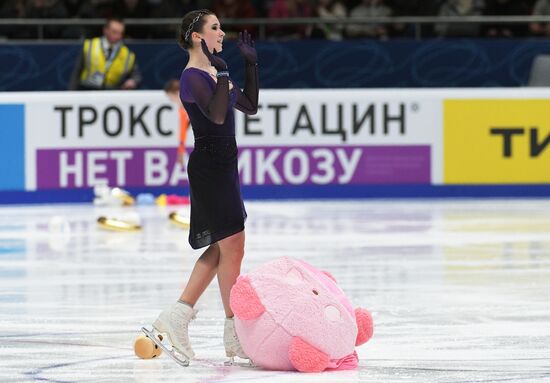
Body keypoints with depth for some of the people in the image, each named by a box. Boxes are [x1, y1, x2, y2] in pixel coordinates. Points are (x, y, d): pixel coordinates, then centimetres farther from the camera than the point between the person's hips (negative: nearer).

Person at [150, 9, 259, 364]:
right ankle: (234, 335, 1)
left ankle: (176, 316, 11)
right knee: (233, 245, -6)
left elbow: (250, 107, 18)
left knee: (221, 248, 12)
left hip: (223, 165, 10)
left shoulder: (214, 73, 15)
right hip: (209, 165, -10)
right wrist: (222, 74, -31)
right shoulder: (193, 77, -14)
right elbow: (216, 115, -27)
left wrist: (251, 63, 13)